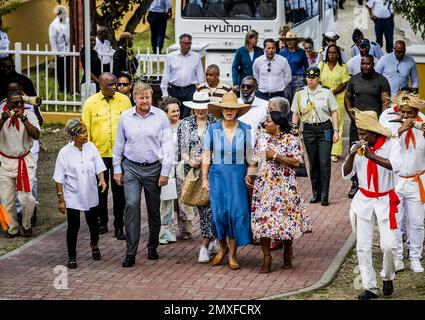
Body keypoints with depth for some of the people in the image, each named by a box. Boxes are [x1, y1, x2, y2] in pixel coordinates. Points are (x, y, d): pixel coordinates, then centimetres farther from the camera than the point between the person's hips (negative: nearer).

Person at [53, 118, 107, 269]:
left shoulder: (91, 147, -4)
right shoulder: (65, 153, -13)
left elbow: (99, 168, 5)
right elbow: (59, 179, -8)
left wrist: (102, 180, -15)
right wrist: (61, 199, -8)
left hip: (90, 195, 3)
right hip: (72, 197, -3)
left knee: (93, 223, 17)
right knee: (73, 226, -1)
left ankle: (94, 245, 46)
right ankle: (72, 257, 14)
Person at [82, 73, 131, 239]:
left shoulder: (124, 100, 0)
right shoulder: (90, 103, -1)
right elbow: (86, 130, 2)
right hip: (99, 153, 1)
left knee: (119, 191, 0)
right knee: (100, 189, 12)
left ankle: (119, 226, 9)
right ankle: (102, 222, 27)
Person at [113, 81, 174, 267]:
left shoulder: (160, 117, -2)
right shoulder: (125, 117, 3)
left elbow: (167, 145, -2)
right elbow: (119, 145, 10)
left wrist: (165, 172, -6)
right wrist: (117, 169, 7)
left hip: (153, 168, 0)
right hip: (131, 168, 0)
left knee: (154, 210, 9)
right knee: (131, 205, -14)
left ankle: (153, 247, 28)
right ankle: (131, 253, -11)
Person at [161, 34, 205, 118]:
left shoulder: (196, 57, 6)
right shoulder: (171, 57, 5)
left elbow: (200, 75, 8)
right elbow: (166, 75, 7)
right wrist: (165, 93, 4)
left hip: (190, 90, -1)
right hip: (175, 89, 1)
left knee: (187, 117, -9)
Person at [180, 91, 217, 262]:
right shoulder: (185, 124, 8)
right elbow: (181, 148, 6)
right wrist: (190, 161, -10)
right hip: (193, 170, 3)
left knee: (208, 205, -10)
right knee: (201, 206, 8)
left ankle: (205, 246, -9)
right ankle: (212, 242, 22)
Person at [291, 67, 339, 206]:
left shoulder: (327, 93, 2)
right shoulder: (300, 94, 7)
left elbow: (334, 112, 3)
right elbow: (295, 114, 13)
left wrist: (336, 131, -3)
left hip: (325, 128, -2)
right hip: (308, 130, 2)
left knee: (325, 162, -8)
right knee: (313, 163, 6)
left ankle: (324, 196, -6)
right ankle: (316, 193, 15)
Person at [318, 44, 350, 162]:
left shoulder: (343, 67, 4)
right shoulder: (321, 65, 10)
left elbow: (344, 84, -2)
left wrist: (332, 92, -15)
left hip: (338, 99, -1)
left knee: (337, 125, -3)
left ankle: (335, 152, -2)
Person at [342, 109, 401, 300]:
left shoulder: (390, 144, -10)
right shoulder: (357, 148, -1)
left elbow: (395, 166, -28)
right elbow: (346, 175, -3)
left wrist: (371, 156, -34)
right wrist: (351, 155, -19)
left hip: (385, 200, -3)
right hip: (364, 200, 3)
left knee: (388, 245, -10)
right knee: (363, 246, 0)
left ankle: (387, 277, 18)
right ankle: (369, 287, 9)